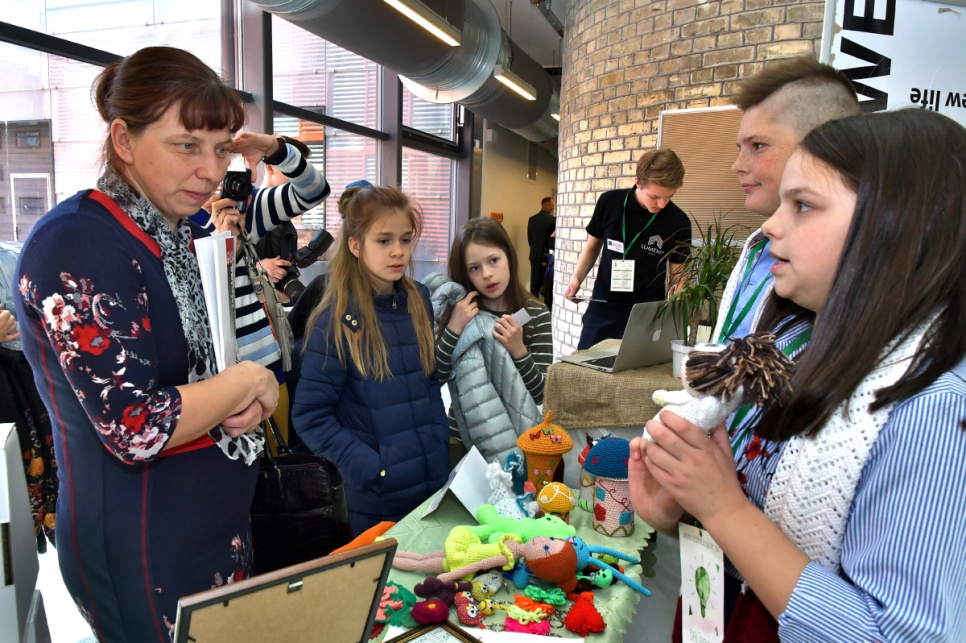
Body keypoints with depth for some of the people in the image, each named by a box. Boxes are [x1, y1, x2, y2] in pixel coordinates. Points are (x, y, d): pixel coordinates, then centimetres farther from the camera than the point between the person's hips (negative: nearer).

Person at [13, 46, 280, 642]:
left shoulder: (184, 234, 5)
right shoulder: (76, 246, -20)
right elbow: (137, 430, -27)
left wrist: (256, 403, -8)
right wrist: (247, 382, -14)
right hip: (143, 553, -8)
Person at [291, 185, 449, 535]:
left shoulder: (418, 302, 1)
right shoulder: (337, 321, -13)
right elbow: (310, 416, -12)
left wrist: (440, 443, 3)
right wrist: (371, 469, -17)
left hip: (434, 481, 5)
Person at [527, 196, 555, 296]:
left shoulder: (531, 219, 5)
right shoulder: (553, 220, -10)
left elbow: (529, 239, 8)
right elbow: (554, 238, -8)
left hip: (535, 255, 4)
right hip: (548, 256, -4)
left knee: (535, 283, 5)